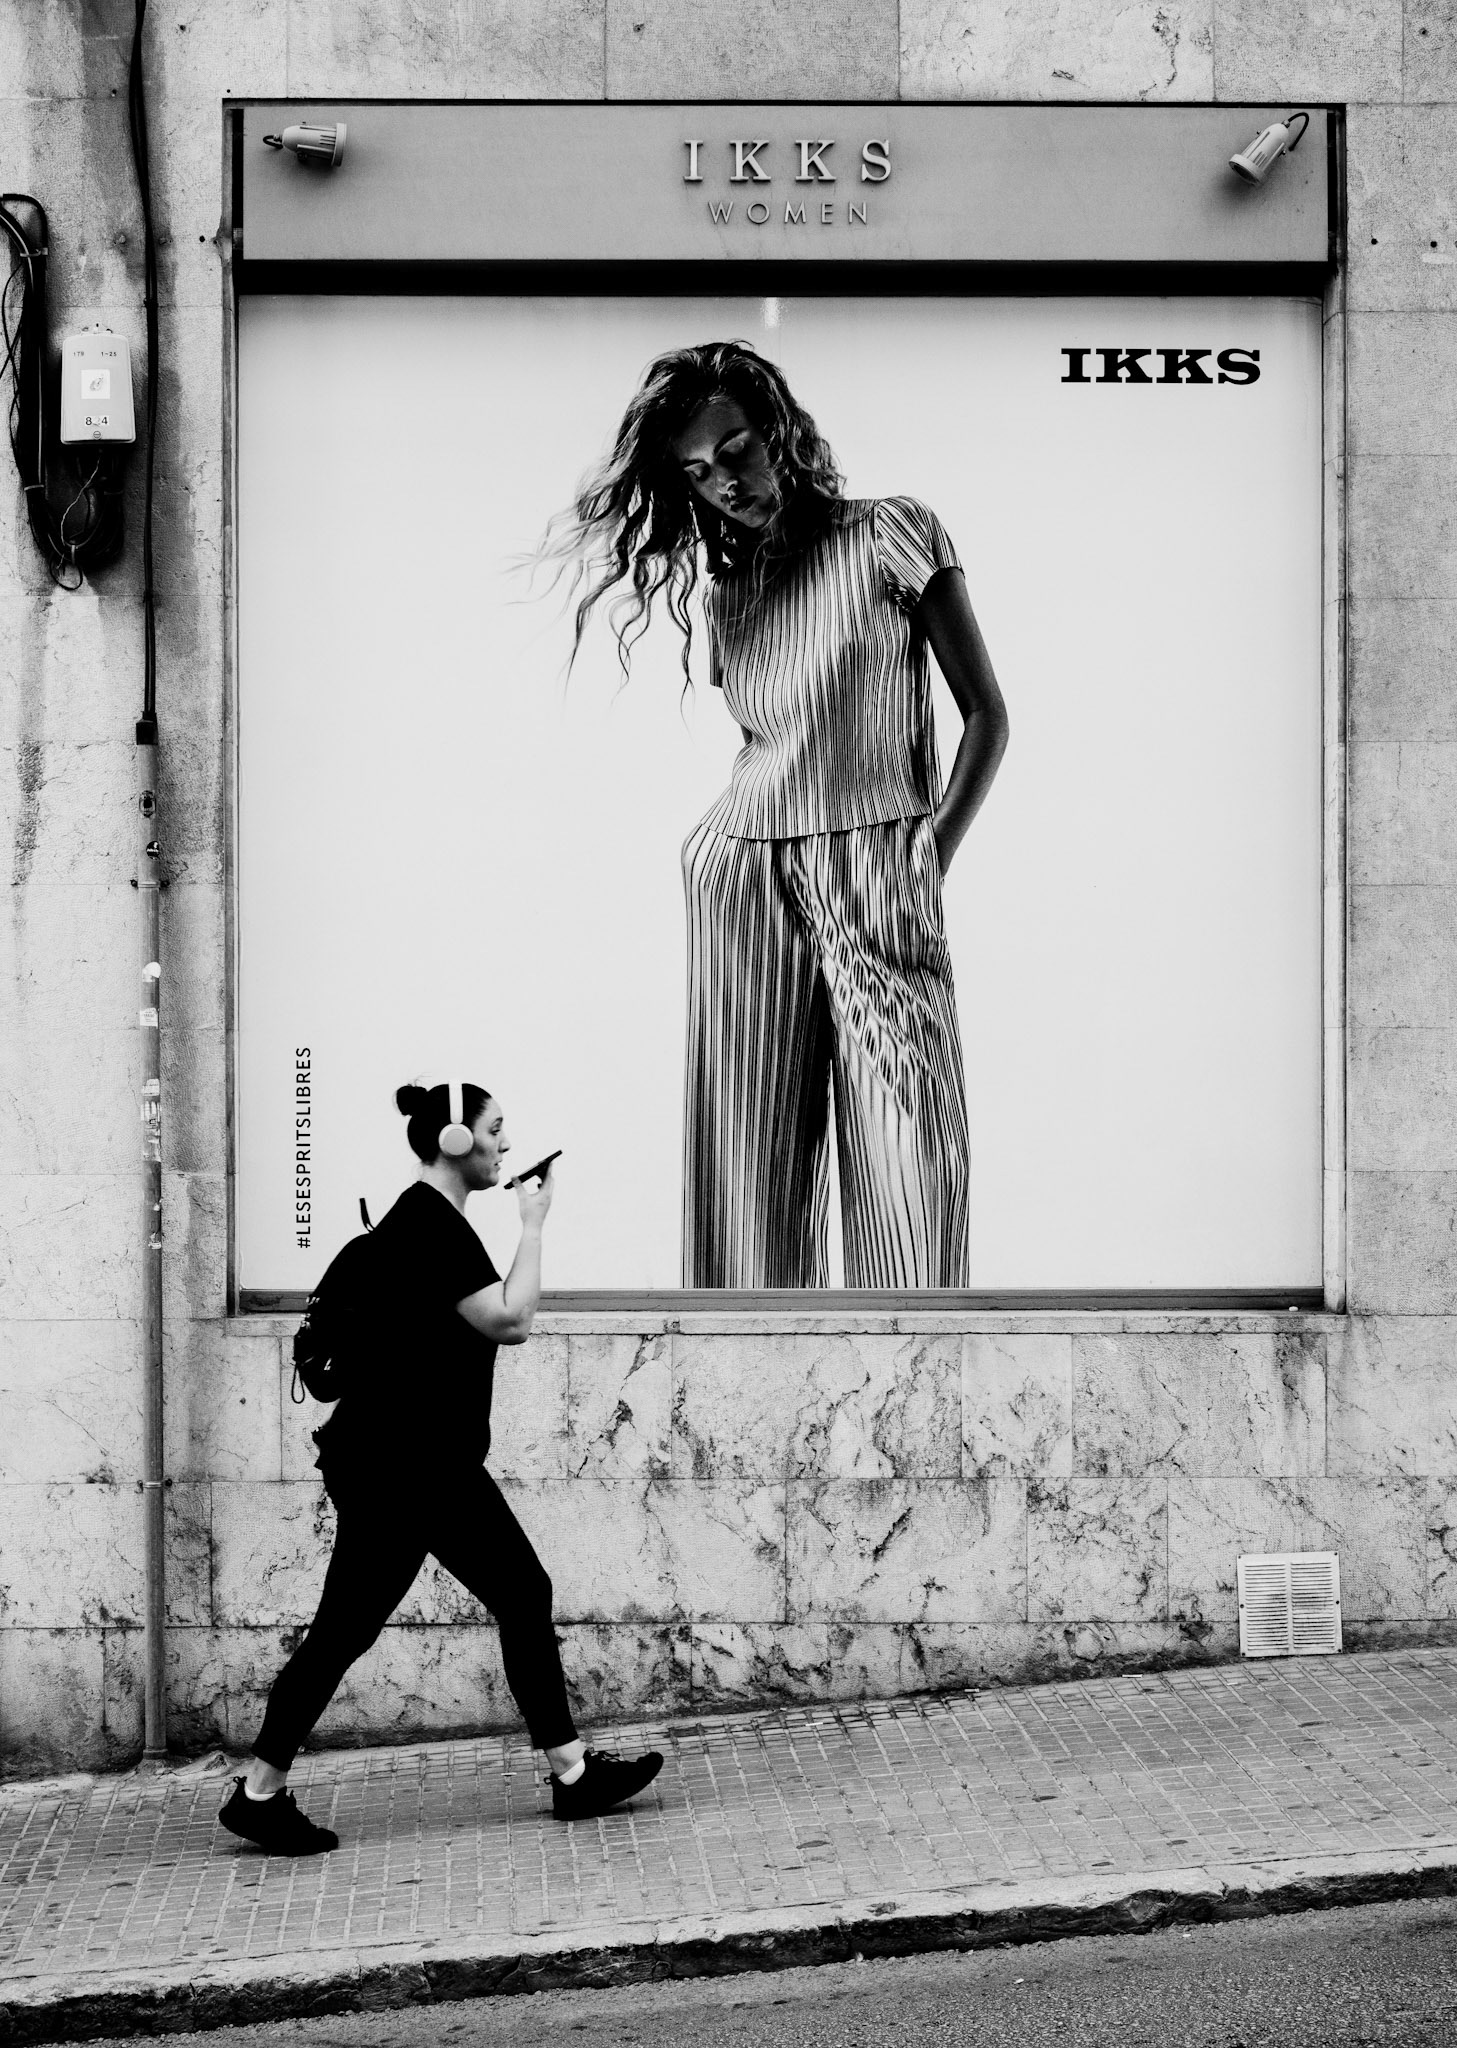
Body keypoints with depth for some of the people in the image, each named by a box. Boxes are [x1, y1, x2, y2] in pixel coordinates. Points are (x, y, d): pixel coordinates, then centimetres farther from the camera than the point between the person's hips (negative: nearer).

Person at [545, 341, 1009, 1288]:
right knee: (750, 1172, -1)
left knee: (911, 1169, -12)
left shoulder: (894, 534, 4)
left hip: (881, 879, -4)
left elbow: (987, 715, 1)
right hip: (741, 882, 4)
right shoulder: (725, 592, 18)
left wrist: (936, 843, -10)